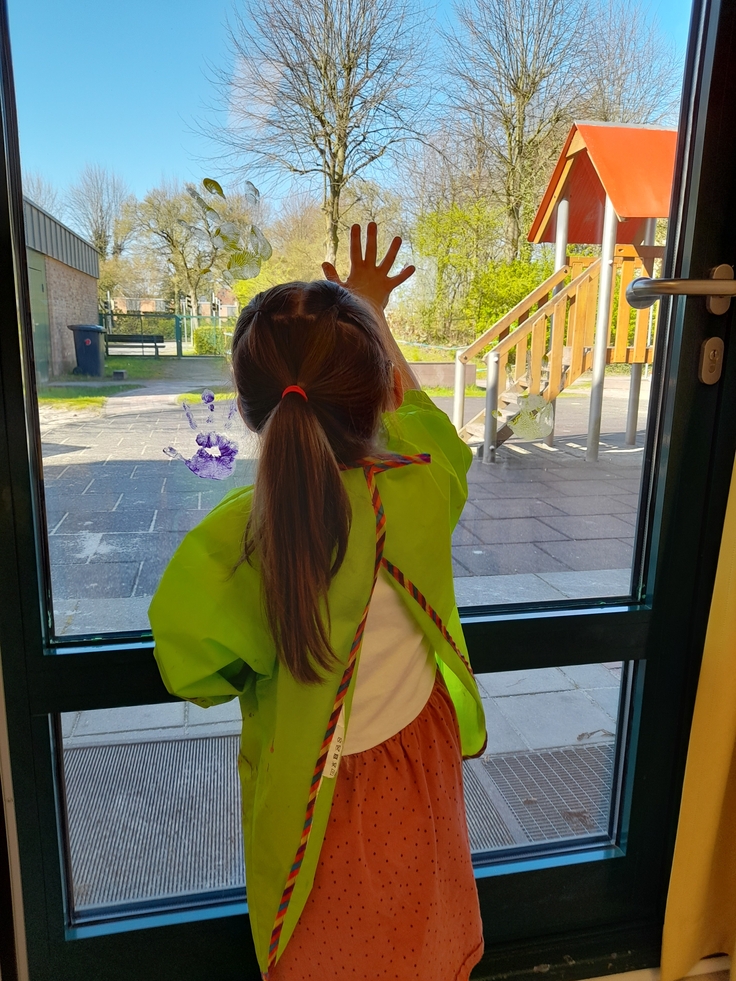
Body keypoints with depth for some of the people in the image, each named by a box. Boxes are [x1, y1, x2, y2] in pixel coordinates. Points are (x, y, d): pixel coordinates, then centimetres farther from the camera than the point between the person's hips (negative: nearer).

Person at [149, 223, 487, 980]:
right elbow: (413, 406, -3)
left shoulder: (223, 543, -32)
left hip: (305, 797, -1)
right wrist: (371, 313, 8)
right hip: (415, 770, 2)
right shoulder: (422, 492, -26)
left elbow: (197, 674, -15)